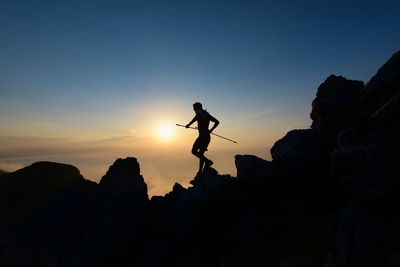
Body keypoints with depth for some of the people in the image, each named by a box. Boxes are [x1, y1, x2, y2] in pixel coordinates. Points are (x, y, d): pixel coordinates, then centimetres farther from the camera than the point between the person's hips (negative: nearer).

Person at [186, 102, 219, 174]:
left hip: (202, 136, -8)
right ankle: (200, 171, 15)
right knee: (201, 153, 13)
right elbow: (217, 122, 23)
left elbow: (198, 116, -29)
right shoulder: (207, 114, 21)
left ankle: (207, 161, -14)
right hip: (208, 137, 8)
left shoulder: (200, 112, -2)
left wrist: (189, 124, -23)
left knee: (194, 151, -2)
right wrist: (210, 130, 21)